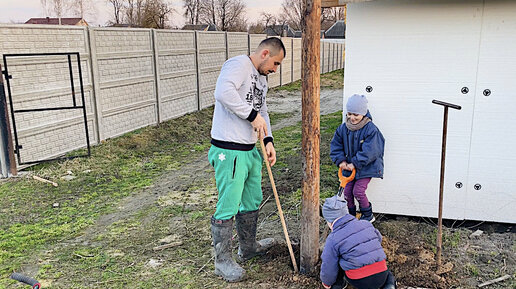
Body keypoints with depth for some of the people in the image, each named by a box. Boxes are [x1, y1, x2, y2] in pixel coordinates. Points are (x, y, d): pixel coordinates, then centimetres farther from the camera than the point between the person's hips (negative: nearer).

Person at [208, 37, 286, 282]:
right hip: (228, 151, -10)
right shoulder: (238, 65, -12)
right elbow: (224, 92, -30)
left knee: (252, 201, 20)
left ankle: (248, 247, 40)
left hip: (250, 150, 10)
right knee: (228, 206, -3)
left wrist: (268, 140, 9)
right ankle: (223, 261, 13)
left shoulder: (261, 78, 20)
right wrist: (253, 115, -23)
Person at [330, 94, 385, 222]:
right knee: (347, 191, 5)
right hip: (349, 166, 6)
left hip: (366, 167, -5)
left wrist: (355, 164, -23)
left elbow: (369, 152, -23)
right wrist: (341, 160, -8)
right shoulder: (343, 128, -2)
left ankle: (368, 215, 14)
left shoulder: (371, 129, -19)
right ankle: (351, 215, 27)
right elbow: (335, 145, 5)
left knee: (358, 191, -10)